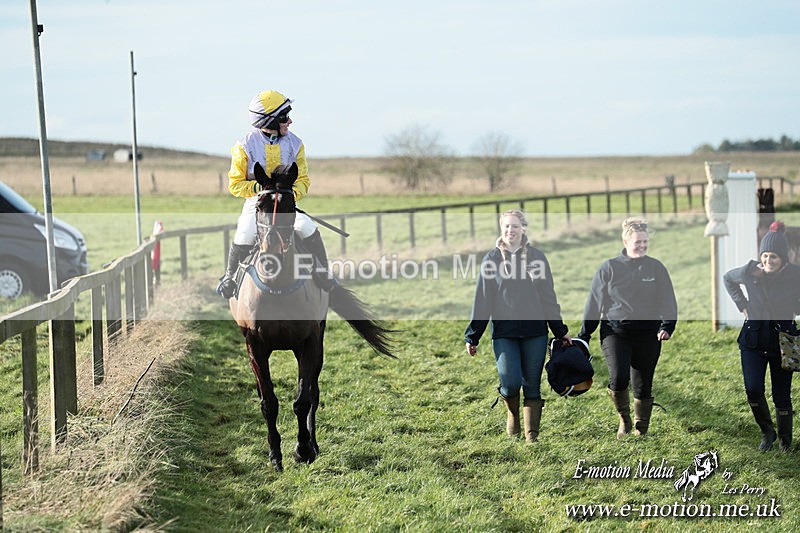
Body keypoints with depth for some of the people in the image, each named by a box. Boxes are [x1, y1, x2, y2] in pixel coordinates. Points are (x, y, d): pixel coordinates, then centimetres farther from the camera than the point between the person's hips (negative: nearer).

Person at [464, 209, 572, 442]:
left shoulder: (536, 257, 5)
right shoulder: (492, 259, 4)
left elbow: (549, 298, 9)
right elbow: (482, 301, 5)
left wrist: (560, 332, 8)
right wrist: (472, 336, 3)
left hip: (535, 332, 1)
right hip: (504, 333, -1)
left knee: (532, 385, 2)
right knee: (510, 382, -11)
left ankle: (532, 434, 10)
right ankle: (512, 413, 20)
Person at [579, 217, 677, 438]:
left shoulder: (656, 268, 6)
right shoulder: (609, 268, 1)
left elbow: (668, 302, 7)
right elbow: (594, 304, 6)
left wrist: (667, 327, -10)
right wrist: (583, 337, 5)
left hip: (648, 336, 2)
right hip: (615, 333, -2)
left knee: (643, 386, 5)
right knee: (618, 379, -20)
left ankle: (641, 431, 22)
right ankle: (624, 419, 8)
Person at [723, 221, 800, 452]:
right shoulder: (749, 272, -9)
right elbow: (727, 279, 13)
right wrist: (742, 305, 7)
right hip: (753, 339, 1)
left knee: (781, 395, 5)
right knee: (753, 389, -9)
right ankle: (767, 431, 15)